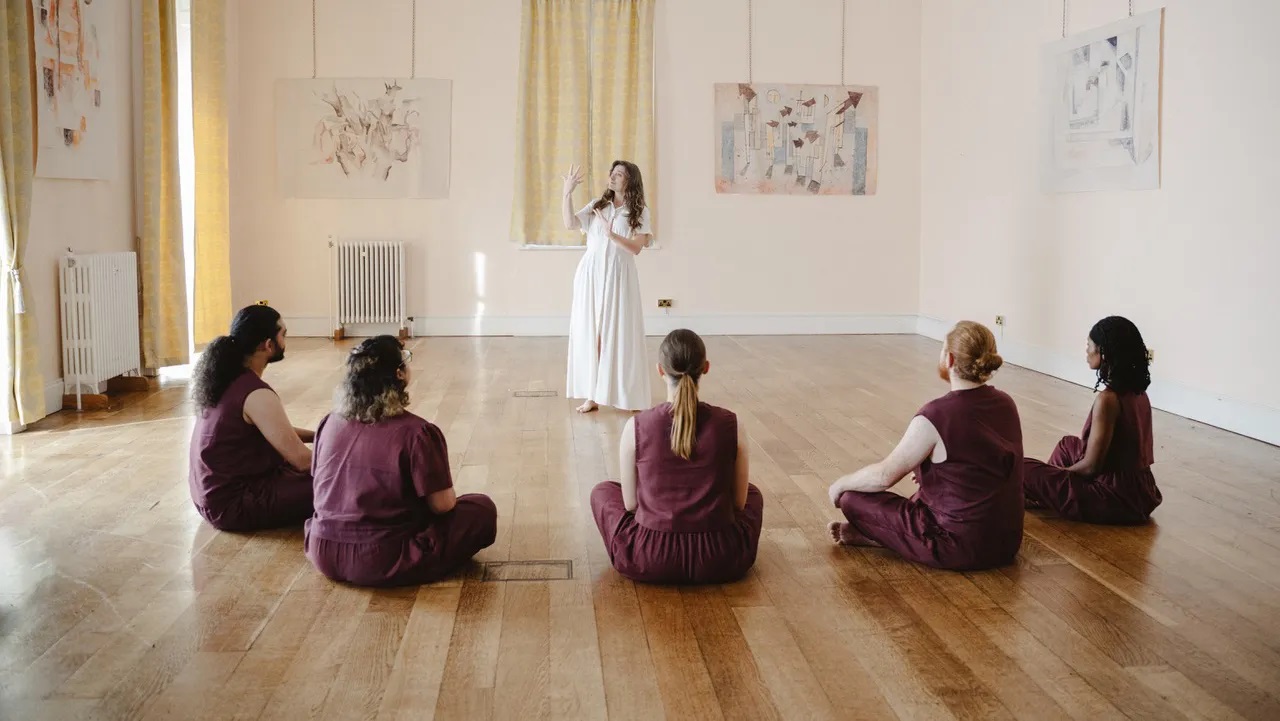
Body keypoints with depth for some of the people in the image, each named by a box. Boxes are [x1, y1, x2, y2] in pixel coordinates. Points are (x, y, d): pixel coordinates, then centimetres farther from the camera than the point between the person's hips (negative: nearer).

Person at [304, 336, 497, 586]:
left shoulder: (330, 423, 1)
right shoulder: (416, 432, -18)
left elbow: (330, 489, 13)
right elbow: (442, 505, -12)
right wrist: (448, 499, 11)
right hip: (381, 564, -6)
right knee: (483, 509, 7)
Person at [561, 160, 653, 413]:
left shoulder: (639, 212, 1)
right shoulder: (597, 205, 10)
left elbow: (636, 248, -8)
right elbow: (570, 224, -3)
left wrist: (611, 234, -22)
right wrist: (567, 193, -8)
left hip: (618, 276, -3)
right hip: (590, 273, 3)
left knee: (620, 333, -2)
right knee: (590, 331, 2)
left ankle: (627, 395, 8)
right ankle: (592, 395, 6)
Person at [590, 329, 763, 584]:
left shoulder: (636, 427, -11)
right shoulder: (731, 425, -9)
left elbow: (630, 503, 0)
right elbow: (739, 502, 2)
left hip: (648, 560, -1)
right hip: (721, 562, 1)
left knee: (603, 491, 29)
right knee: (752, 493, 33)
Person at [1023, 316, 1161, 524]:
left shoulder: (1108, 399, -22)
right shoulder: (1137, 391, 4)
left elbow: (1091, 467, -19)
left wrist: (1060, 473, 1)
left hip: (1117, 499, -9)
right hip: (1139, 491, 9)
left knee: (1026, 470, -8)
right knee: (1068, 445, 29)